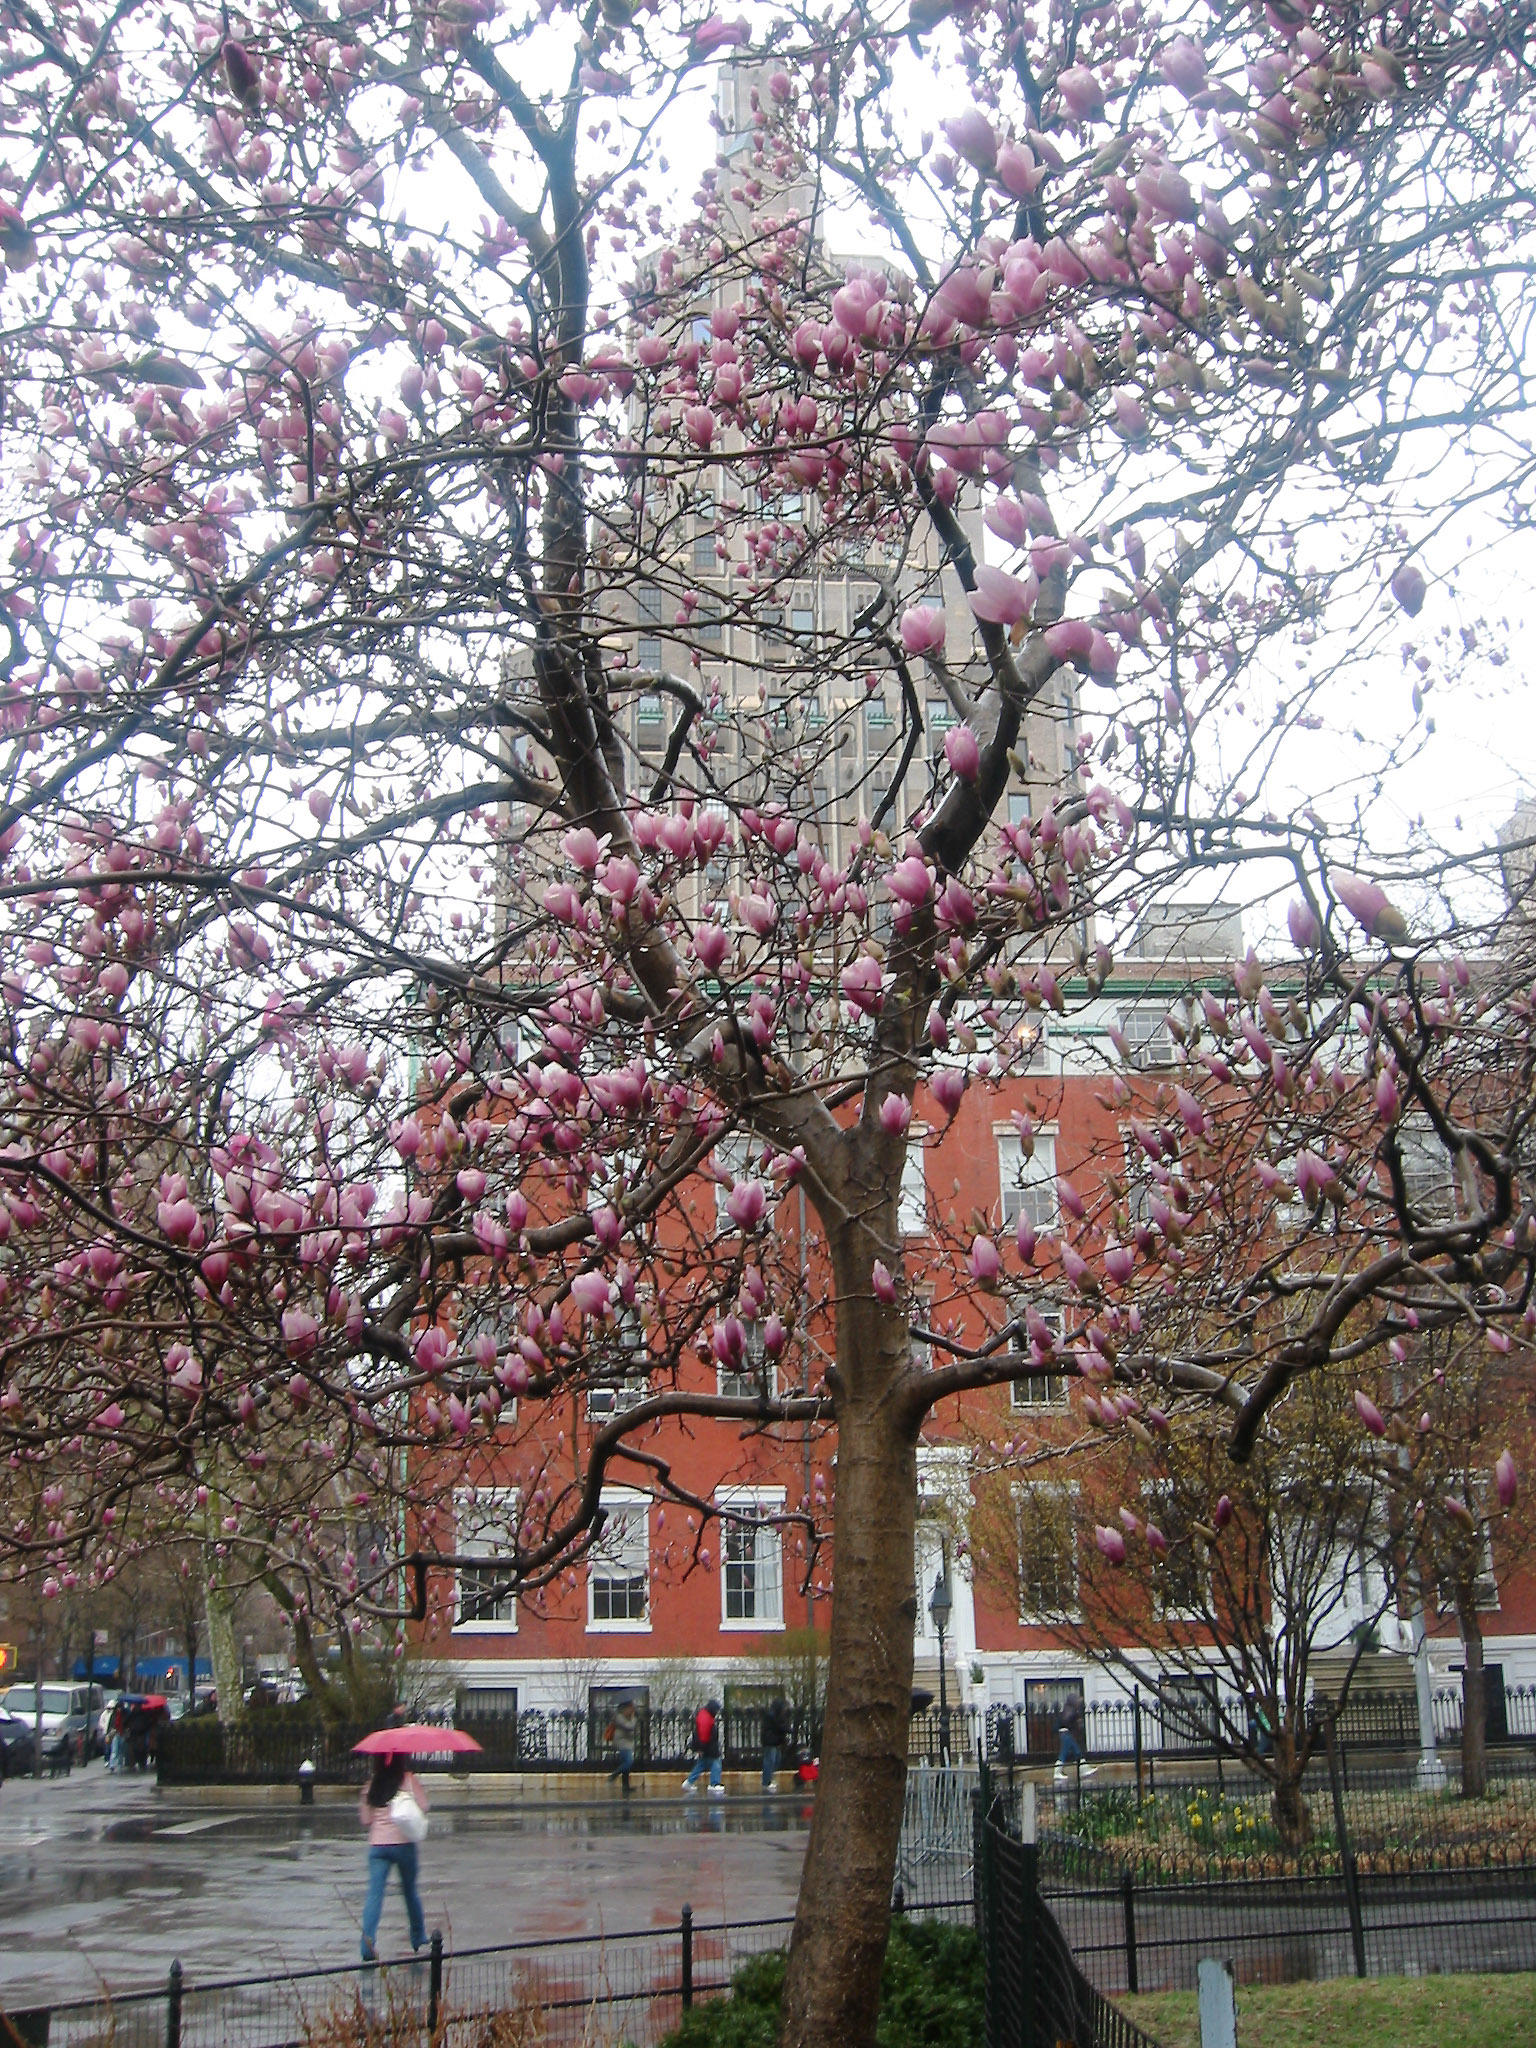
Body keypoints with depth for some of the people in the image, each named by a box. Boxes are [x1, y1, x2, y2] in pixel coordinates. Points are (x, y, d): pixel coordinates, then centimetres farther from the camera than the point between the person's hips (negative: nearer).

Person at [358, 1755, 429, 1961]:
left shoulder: (371, 1785, 6)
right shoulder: (409, 1780, -2)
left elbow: (365, 1819, 8)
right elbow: (423, 1807, -5)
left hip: (377, 1845, 1)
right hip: (403, 1843, -1)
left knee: (374, 1894, -4)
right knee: (410, 1890, 15)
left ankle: (368, 1942, -19)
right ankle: (418, 1939, 27)